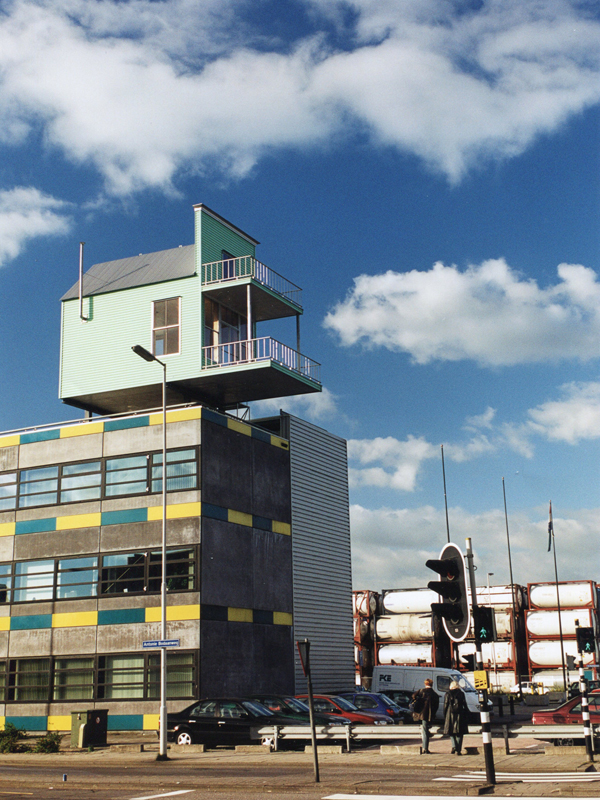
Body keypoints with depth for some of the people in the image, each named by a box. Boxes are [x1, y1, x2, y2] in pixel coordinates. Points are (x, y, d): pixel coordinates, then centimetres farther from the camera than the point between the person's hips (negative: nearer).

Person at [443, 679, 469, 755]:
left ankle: (454, 746, -8)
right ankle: (458, 750, 1)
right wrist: (466, 716, 8)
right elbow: (465, 705, 2)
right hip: (460, 715, 0)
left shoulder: (448, 694, 3)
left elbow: (445, 705, 3)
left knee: (451, 732, 12)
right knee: (459, 733, 6)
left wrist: (445, 717, 10)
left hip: (450, 714, 0)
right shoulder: (461, 693, 3)